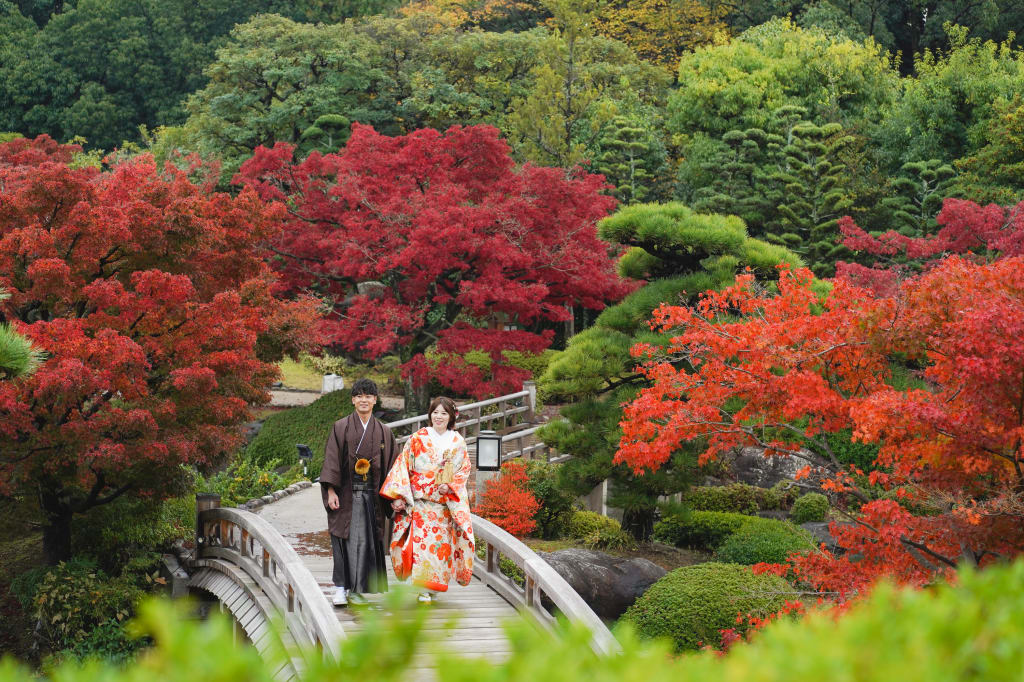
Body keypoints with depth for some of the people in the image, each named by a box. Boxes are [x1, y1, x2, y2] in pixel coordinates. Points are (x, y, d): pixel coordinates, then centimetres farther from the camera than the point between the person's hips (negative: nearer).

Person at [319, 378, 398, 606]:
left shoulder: (383, 432, 10)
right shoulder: (341, 428, 2)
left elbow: (392, 465, 10)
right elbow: (331, 460, -3)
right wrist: (331, 491, -12)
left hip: (371, 495, 3)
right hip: (346, 494, -3)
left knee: (366, 542, 2)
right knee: (346, 540, -8)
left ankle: (356, 589, 10)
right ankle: (341, 588, -7)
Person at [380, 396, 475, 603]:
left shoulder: (457, 442, 8)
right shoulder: (418, 438, 2)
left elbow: (465, 469, 9)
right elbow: (402, 467, 0)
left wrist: (450, 485, -10)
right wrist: (399, 496, -9)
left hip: (447, 503, 2)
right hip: (420, 501, -2)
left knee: (441, 542, 1)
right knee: (421, 541, -11)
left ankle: (433, 586, 13)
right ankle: (423, 589, -11)